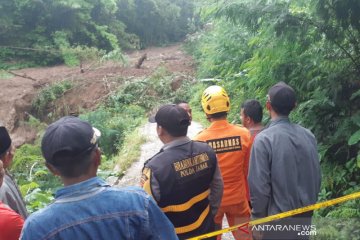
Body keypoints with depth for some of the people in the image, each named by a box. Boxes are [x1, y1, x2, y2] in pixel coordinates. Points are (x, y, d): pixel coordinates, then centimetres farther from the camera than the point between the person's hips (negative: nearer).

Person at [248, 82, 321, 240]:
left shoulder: (264, 139, -20)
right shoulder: (309, 136, -4)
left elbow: (259, 185, -20)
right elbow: (316, 177, 3)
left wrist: (258, 217, -6)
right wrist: (308, 205, 16)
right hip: (305, 217, 5)